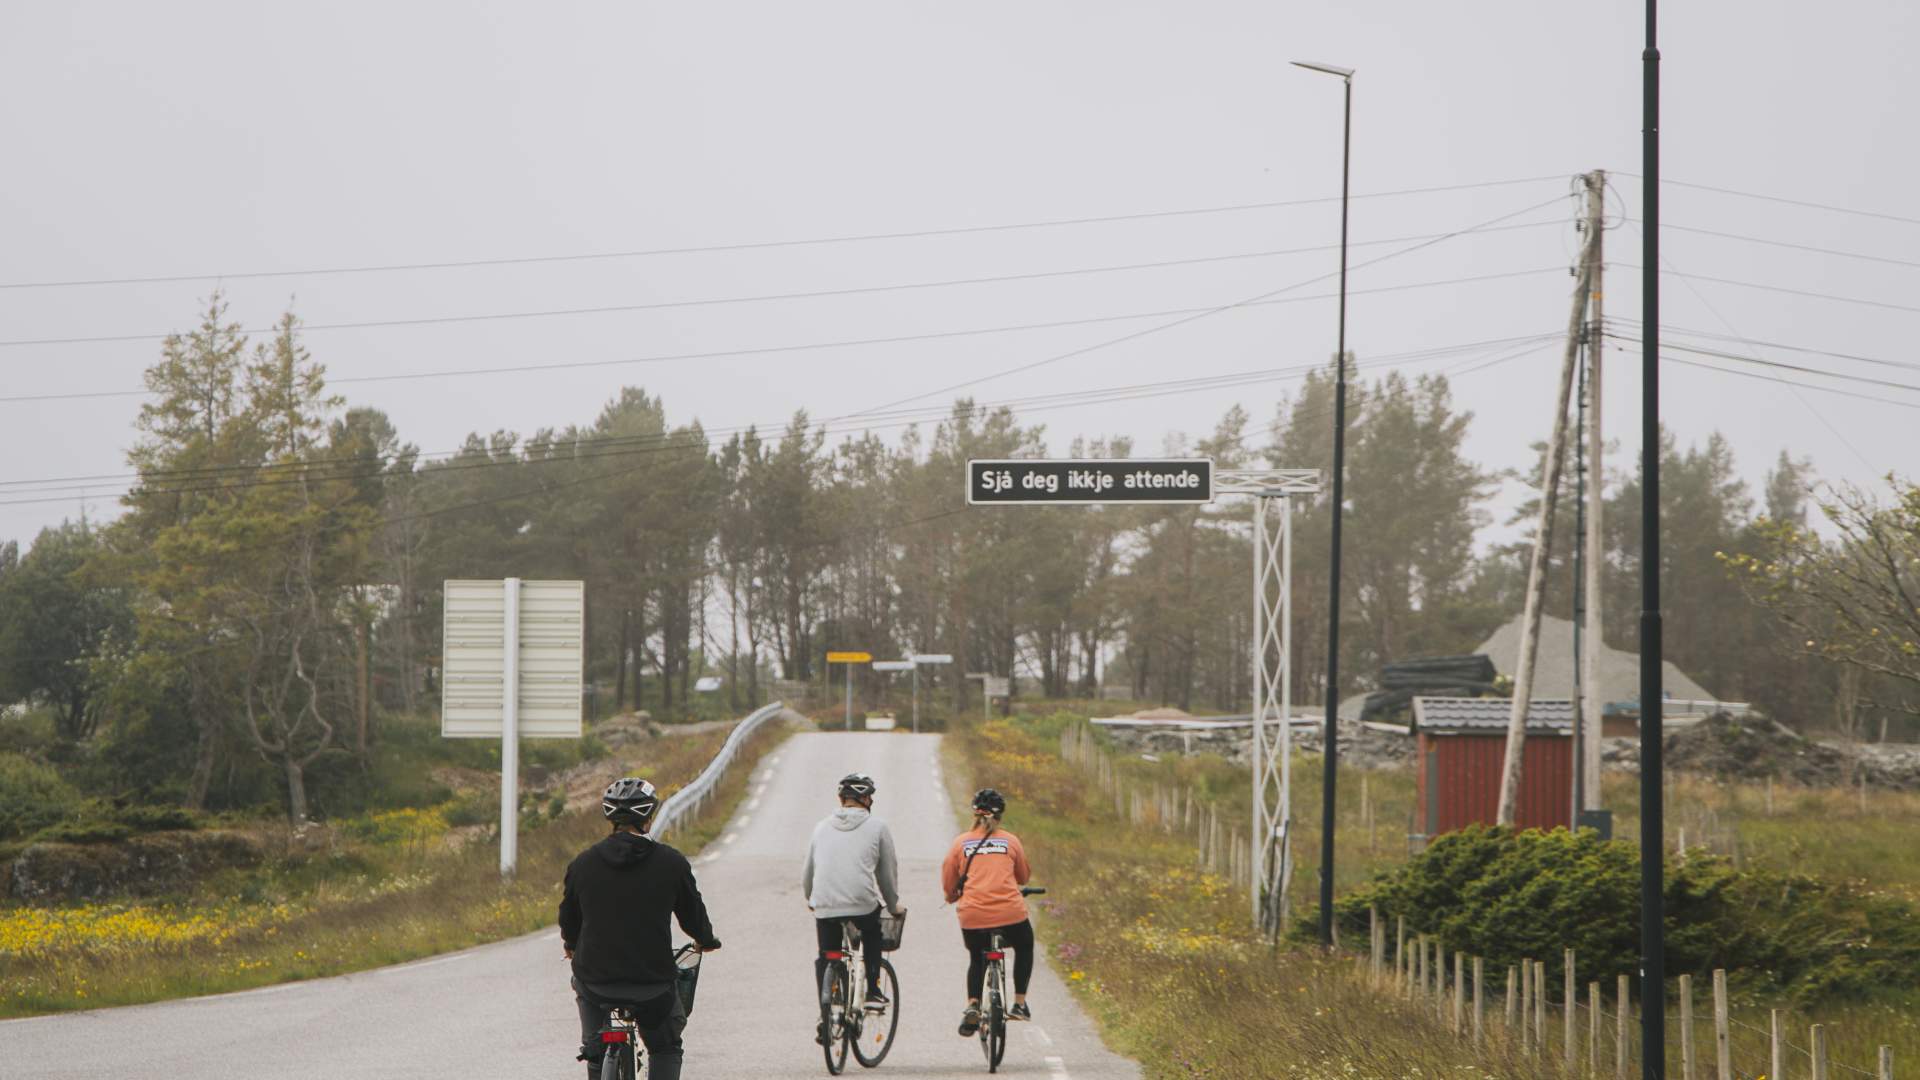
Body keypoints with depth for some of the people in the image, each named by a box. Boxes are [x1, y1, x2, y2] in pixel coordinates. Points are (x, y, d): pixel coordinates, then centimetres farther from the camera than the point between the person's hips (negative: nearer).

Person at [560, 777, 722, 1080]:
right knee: (665, 1047, 21)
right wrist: (706, 940, 29)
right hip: (653, 982, -1)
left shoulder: (583, 863, -1)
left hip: (596, 978, 1)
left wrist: (572, 946, 35)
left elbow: (568, 920, 12)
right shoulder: (672, 862, -5)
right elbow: (694, 915, 6)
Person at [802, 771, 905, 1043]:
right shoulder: (877, 827, 6)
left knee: (825, 959, 16)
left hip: (824, 906, 2)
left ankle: (826, 1019, 8)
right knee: (872, 936, 29)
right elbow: (888, 872, 10)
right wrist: (893, 905, 25)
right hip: (863, 903, -2)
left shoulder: (823, 827, 15)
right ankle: (872, 992, 20)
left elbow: (808, 871, 20)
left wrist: (811, 900, 37)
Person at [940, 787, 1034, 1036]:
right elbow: (1023, 877, 19)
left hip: (972, 918, 1)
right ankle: (1019, 1004, 25)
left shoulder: (961, 842, 6)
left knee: (976, 959, 26)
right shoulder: (1011, 841, 7)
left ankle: (972, 1005, 3)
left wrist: (952, 896, 30)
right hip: (1010, 913, -1)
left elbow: (948, 882, 9)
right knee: (1024, 948, 29)